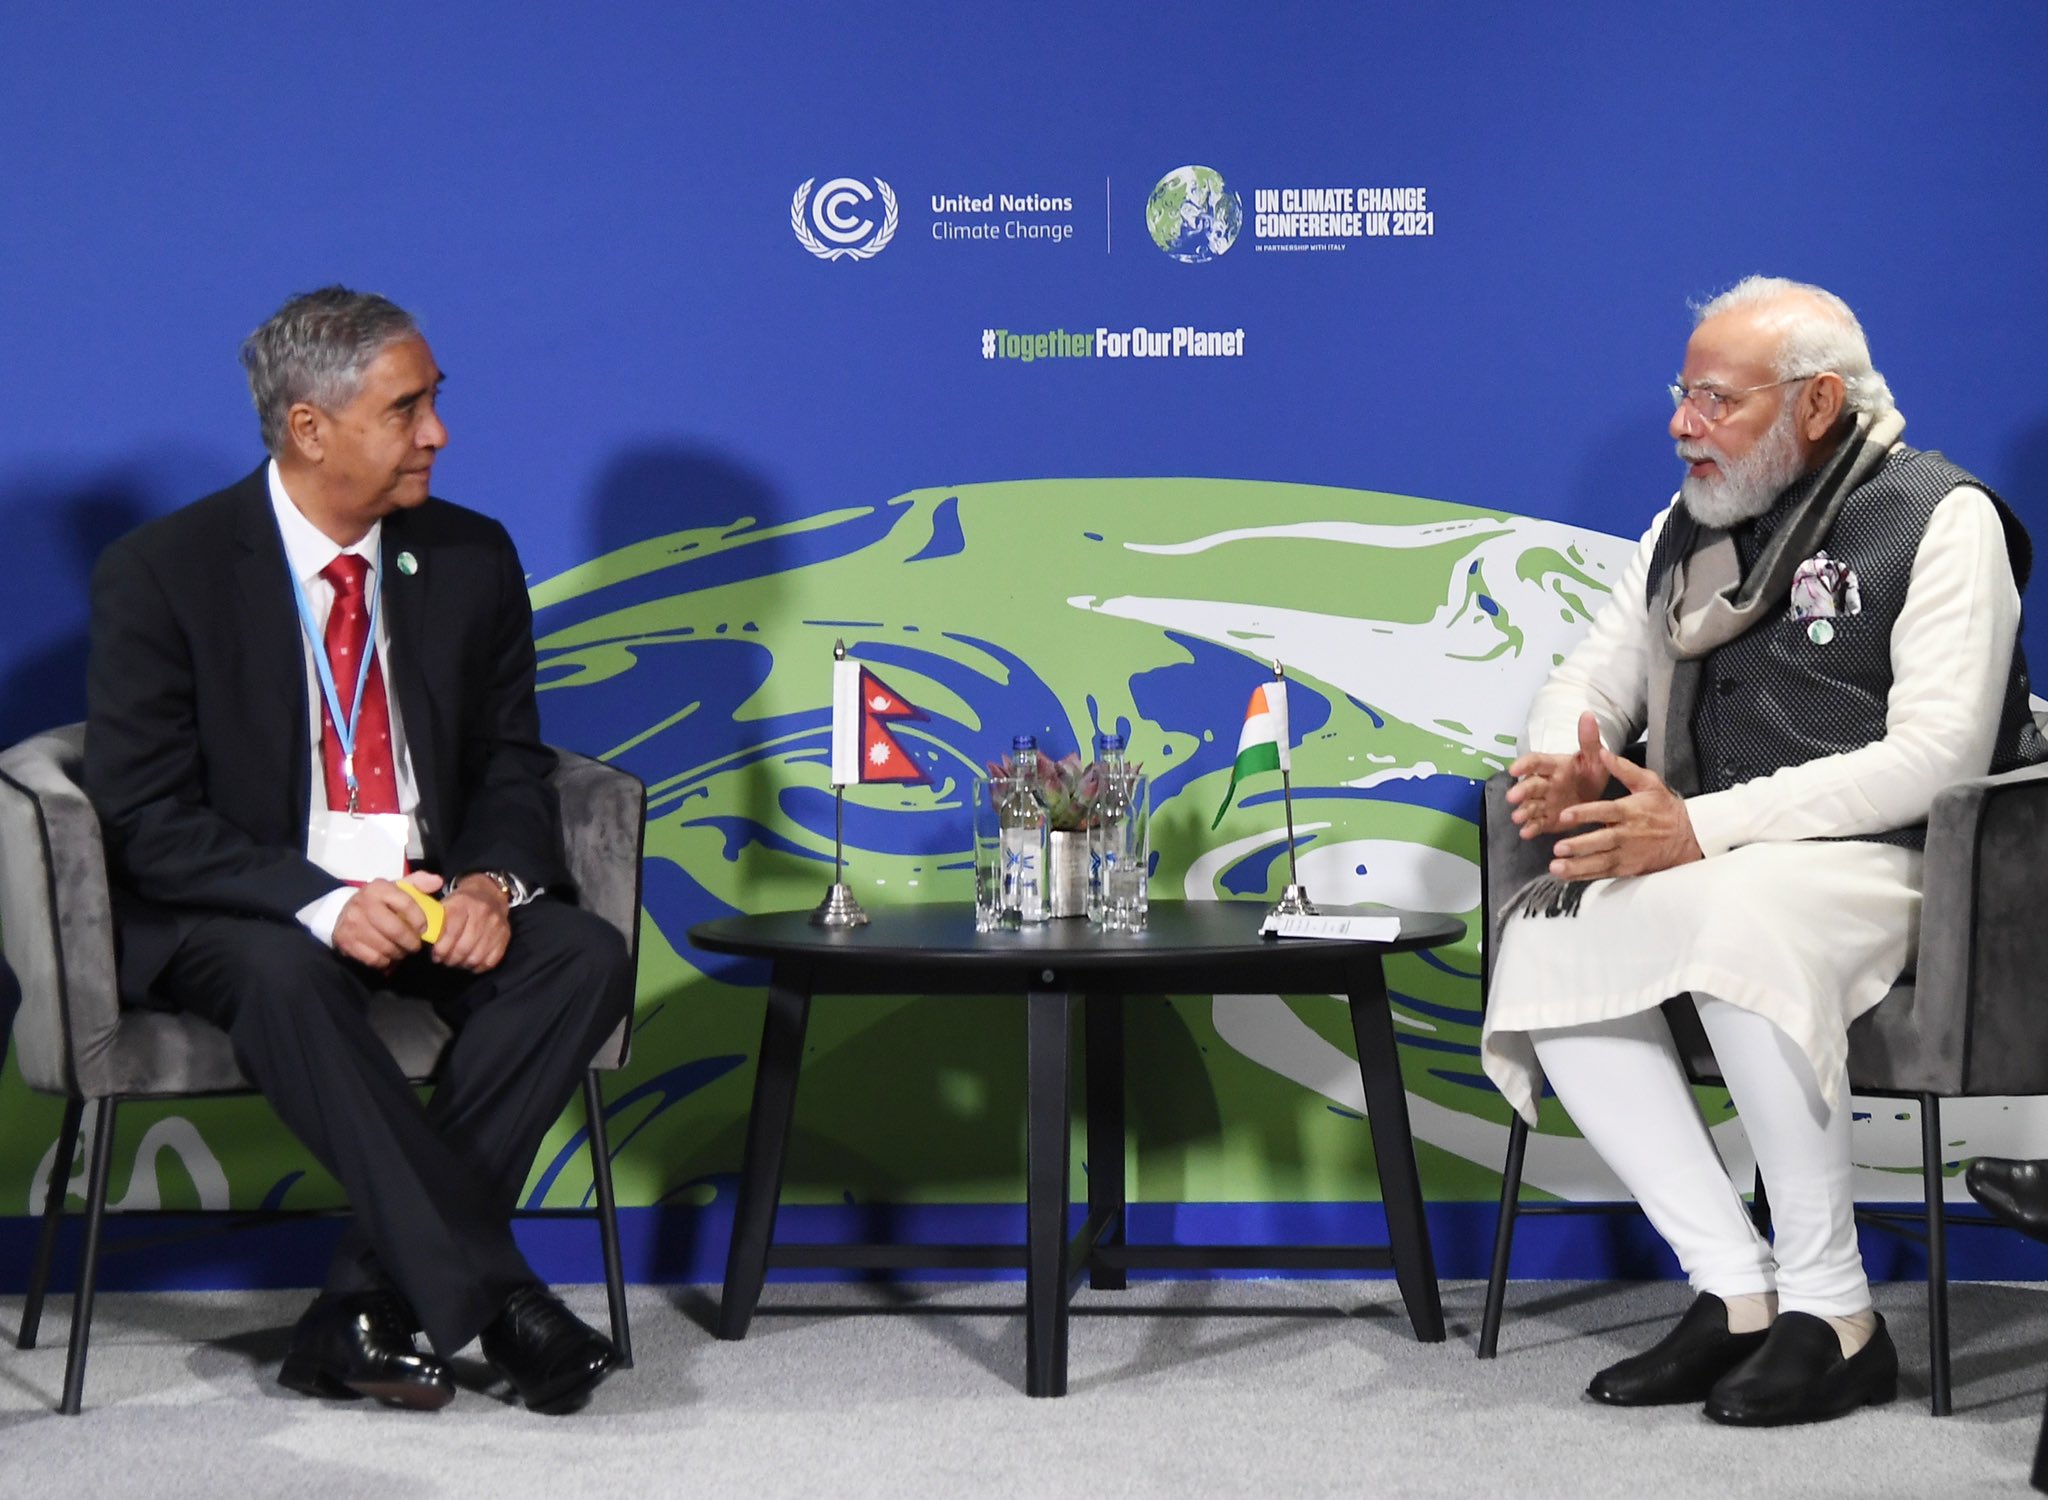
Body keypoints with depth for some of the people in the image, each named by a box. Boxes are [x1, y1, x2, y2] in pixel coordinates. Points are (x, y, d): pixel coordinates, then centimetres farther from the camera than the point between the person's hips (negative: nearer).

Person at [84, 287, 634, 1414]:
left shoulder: (469, 560, 6)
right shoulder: (162, 571, -7)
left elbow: (511, 766, 10)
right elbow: (146, 818, -11)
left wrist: (491, 882, -14)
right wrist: (322, 902, -27)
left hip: (438, 902, 4)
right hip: (248, 911, -4)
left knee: (584, 957, -25)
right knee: (284, 976, -38)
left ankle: (368, 1306, -25)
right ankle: (493, 1300, -36)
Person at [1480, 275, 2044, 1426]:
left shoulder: (1941, 519, -4)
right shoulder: (1691, 528, 18)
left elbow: (1938, 754, -15)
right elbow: (1588, 682, 24)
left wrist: (1705, 827, -22)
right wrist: (1564, 769, -4)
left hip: (1891, 862, -7)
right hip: (1708, 866, 7)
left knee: (1738, 920, -38)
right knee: (1544, 940, -22)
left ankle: (1833, 1311, -26)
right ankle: (1736, 1290, -18)